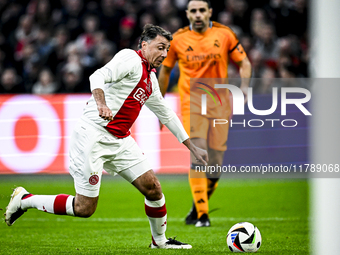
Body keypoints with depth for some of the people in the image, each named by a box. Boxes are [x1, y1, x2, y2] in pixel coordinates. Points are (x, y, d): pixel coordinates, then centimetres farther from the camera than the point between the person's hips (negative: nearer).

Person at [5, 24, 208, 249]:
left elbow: (166, 114, 32)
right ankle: (25, 200, 8)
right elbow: (98, 77, -24)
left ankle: (159, 241, 23)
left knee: (152, 187, 2)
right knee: (84, 208, -9)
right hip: (93, 136, -9)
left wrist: (193, 148, 33)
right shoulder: (131, 58, -8)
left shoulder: (151, 80, 20)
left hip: (120, 141, 9)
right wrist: (101, 103, -45)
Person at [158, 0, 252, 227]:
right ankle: (202, 215, -15)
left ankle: (197, 209, 22)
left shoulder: (224, 34, 2)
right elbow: (165, 70, 15)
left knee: (215, 165, 1)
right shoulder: (178, 40, 2)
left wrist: (244, 86, -9)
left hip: (219, 103, 2)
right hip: (192, 104, -2)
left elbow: (244, 62, 10)